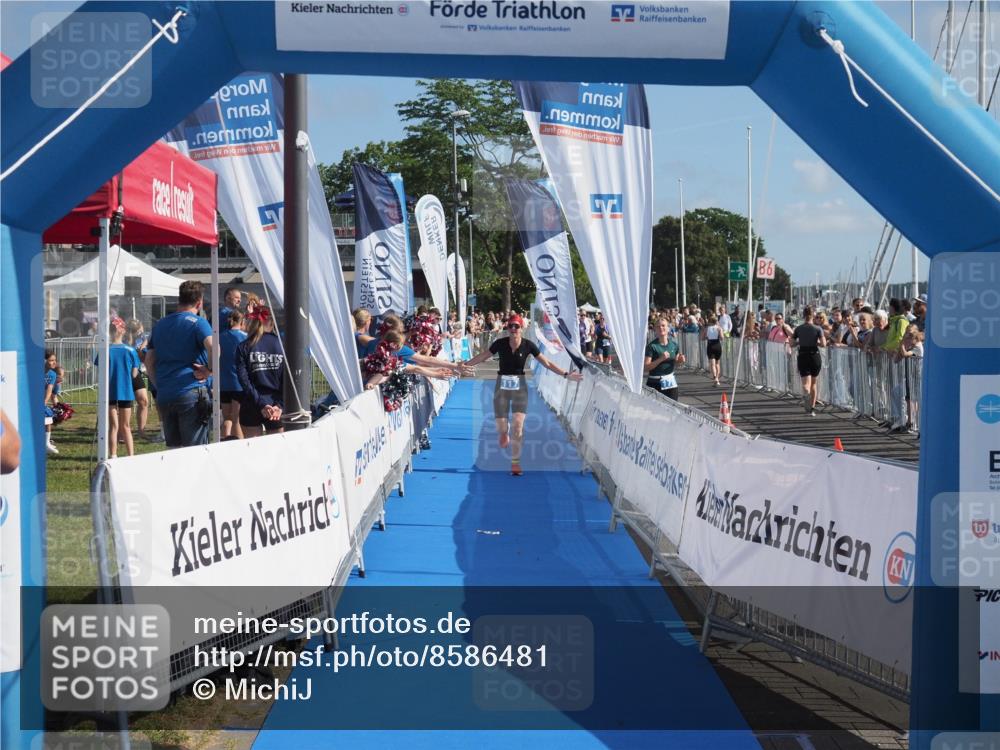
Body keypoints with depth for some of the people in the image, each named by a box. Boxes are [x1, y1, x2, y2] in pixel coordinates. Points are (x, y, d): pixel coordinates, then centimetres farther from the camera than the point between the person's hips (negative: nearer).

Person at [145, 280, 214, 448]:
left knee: (173, 448, 11)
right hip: (191, 393, -6)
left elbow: (149, 362, 17)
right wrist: (209, 370, -9)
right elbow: (213, 349, -23)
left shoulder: (160, 324, 16)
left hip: (164, 395, 6)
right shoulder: (197, 323, -4)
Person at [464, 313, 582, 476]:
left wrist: (566, 374, -4)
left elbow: (547, 363, 0)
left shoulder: (528, 345, -7)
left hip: (519, 386, 0)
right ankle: (505, 433, 38)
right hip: (502, 385, 1)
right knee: (501, 429, -2)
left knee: (518, 425, -13)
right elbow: (482, 357, 5)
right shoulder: (500, 343, -7)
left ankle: (515, 462, 1)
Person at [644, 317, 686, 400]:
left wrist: (680, 361, -4)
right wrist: (660, 359, -24)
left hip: (671, 382, 5)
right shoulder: (652, 346, -11)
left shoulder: (674, 344, 3)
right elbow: (645, 368, -16)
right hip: (655, 383, -5)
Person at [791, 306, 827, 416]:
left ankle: (805, 394, -40)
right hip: (815, 356, 0)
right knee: (814, 383, 16)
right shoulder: (818, 329, -4)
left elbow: (792, 343, 1)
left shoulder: (798, 329, 0)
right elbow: (823, 344, -11)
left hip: (802, 357, 0)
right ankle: (812, 408, 19)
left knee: (806, 383, -5)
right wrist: (816, 342, 8)